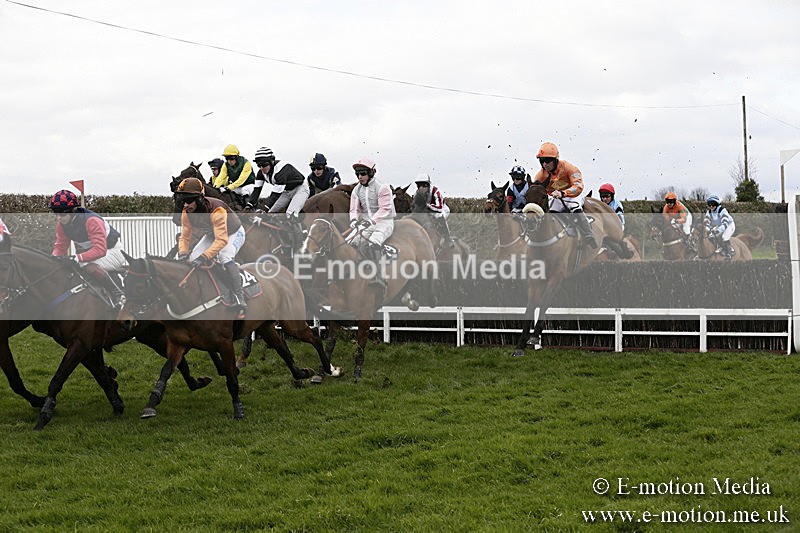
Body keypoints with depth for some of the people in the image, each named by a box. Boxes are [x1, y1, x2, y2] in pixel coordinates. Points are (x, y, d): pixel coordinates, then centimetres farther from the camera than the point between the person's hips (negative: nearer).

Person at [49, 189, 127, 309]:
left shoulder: (91, 220, -32)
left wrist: (78, 257, -47)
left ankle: (117, 294, -29)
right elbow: (60, 246, 0)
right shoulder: (61, 224, -7)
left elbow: (100, 250, -38)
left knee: (90, 267, -37)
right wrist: (54, 257, -23)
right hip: (89, 252, 9)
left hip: (113, 251, -9)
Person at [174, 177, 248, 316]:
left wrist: (204, 257, -56)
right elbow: (185, 236, -14)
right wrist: (183, 253, -35)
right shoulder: (186, 213, -19)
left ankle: (239, 298, -32)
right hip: (211, 235, 7)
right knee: (193, 259, -9)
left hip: (233, 233, -7)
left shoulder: (216, 210, -41)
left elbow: (222, 240, -48)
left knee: (225, 257, -33)